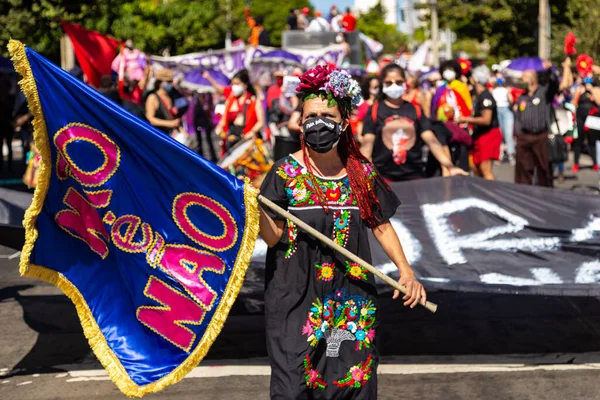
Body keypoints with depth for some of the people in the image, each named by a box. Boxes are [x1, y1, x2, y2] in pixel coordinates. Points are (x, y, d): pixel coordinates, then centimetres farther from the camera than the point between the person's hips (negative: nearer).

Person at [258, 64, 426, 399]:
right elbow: (273, 237, -5)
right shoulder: (286, 173, -3)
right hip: (298, 295, -3)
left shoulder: (362, 173, 4)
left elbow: (382, 225, 12)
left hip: (352, 298, 3)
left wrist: (406, 271, 1)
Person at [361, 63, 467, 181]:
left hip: (413, 174, 2)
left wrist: (450, 167, -8)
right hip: (383, 175, -2)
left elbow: (431, 140, 2)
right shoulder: (374, 111, 3)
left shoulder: (415, 110, 9)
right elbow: (367, 144, -5)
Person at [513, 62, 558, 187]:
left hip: (541, 137, -4)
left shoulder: (544, 92, 4)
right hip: (524, 138, 4)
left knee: (544, 167, 1)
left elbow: (554, 84, -16)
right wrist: (518, 133, 9)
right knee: (523, 169, 2)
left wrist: (549, 71, -34)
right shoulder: (521, 98, 19)